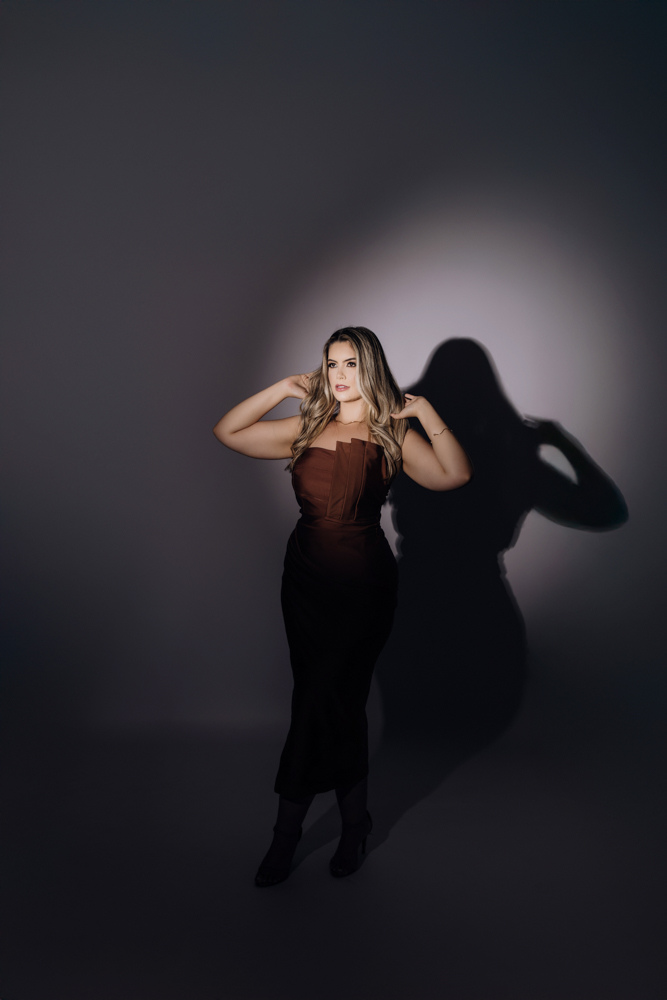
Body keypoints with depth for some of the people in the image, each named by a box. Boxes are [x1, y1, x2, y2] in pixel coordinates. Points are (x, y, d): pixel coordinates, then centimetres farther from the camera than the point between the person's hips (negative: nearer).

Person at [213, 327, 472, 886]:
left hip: (362, 584, -4)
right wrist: (283, 388, 4)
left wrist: (427, 413, -15)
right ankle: (354, 823, 27)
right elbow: (227, 432, 9)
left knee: (321, 701, -4)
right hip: (305, 577, 4)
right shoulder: (306, 428, 10)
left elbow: (456, 475, -16)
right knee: (337, 703, 11)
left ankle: (288, 830, 14)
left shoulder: (391, 434, -2)